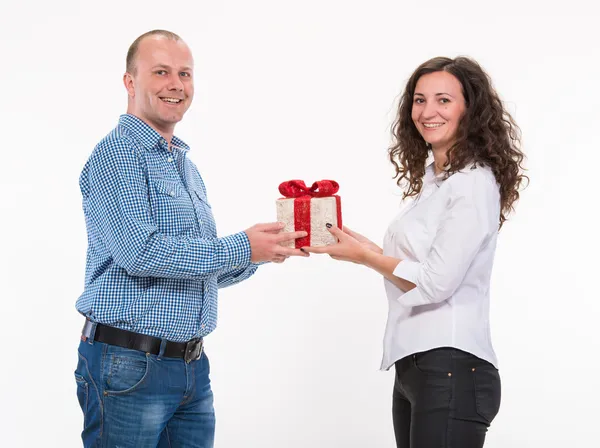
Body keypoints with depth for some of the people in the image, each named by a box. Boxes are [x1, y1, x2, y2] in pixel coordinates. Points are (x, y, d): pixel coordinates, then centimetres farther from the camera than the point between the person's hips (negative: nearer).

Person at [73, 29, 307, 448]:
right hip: (129, 366, -8)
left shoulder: (187, 166, 18)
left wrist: (266, 248, 6)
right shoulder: (117, 152, -9)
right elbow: (139, 252, -22)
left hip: (191, 365, 8)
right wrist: (240, 248, -18)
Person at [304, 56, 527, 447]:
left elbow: (435, 283, -17)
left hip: (452, 370, -9)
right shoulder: (431, 180, 15)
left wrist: (365, 255, -7)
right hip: (414, 366, 9)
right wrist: (360, 244, 7)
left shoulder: (474, 183, -12)